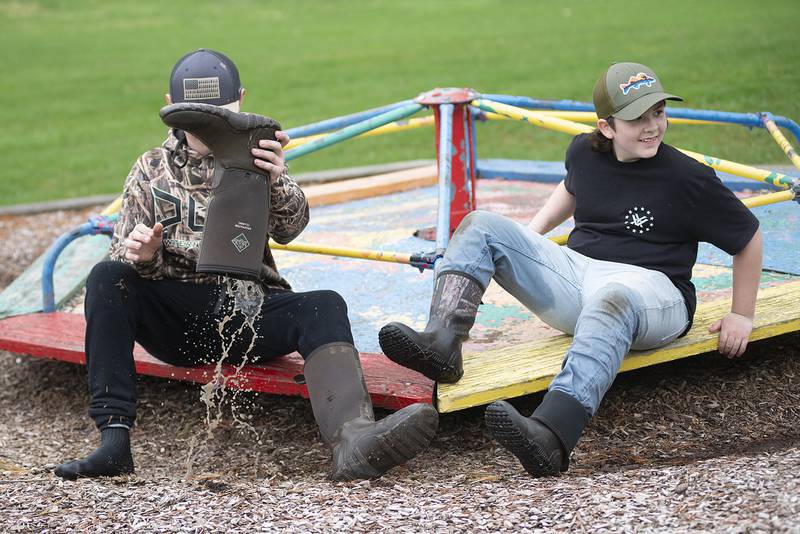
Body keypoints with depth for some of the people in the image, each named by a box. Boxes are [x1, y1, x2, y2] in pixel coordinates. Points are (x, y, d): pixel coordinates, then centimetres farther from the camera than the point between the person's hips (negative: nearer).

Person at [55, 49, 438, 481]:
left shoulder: (253, 159, 12)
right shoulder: (151, 171, 13)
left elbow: (289, 228, -6)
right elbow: (123, 256, 7)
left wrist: (277, 182, -30)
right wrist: (140, 256, -19)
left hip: (245, 315, 0)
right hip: (176, 319, 1)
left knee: (325, 307, -29)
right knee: (106, 278, -26)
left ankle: (353, 440, -58)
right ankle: (114, 439, -37)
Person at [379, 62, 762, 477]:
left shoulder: (687, 178, -7)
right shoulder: (584, 152, 7)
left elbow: (748, 237, 3)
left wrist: (741, 316, 6)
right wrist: (530, 235, 22)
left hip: (648, 284, -6)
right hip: (574, 269, 6)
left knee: (610, 303, -45)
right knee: (480, 225, -5)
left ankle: (550, 435, -70)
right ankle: (441, 343, -30)